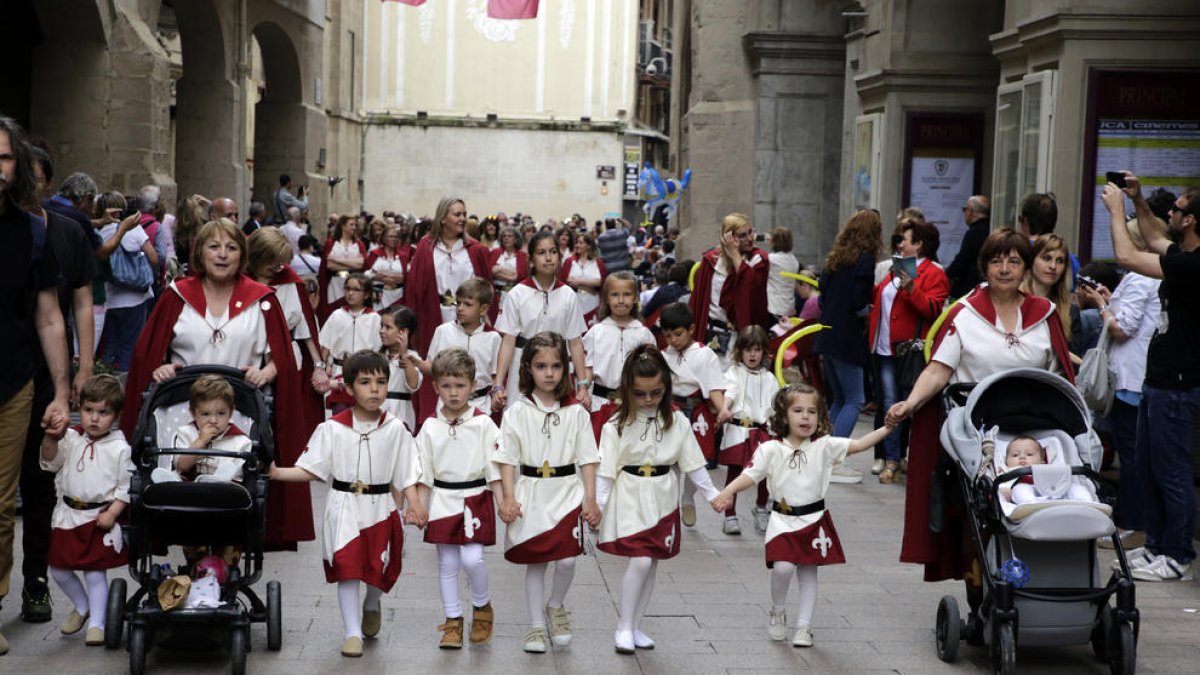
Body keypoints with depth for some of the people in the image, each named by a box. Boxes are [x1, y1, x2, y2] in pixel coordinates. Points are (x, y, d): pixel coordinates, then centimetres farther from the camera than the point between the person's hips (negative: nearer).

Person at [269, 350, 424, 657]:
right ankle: (352, 631, 9)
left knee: (380, 568, 10)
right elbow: (310, 470, -2)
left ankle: (372, 606, 44)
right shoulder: (332, 429, -4)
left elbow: (406, 475, 1)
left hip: (381, 508, 1)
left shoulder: (395, 429, -2)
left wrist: (415, 505, -11)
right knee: (347, 568, -2)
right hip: (344, 508, -1)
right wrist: (276, 472, -14)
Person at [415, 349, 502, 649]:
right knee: (447, 563, 7)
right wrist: (420, 507, -1)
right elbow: (424, 473, 4)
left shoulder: (483, 424, -4)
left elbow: (494, 467, -3)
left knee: (471, 558, -13)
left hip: (475, 499, -2)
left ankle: (482, 607, 14)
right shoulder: (430, 428, 1)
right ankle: (453, 620, 19)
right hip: (442, 500, 3)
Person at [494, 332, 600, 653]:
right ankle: (536, 625, 19)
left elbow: (587, 459, 4)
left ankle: (555, 606, 19)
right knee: (534, 562, 6)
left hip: (567, 494, 0)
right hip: (530, 494, 0)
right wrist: (508, 497, -9)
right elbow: (507, 459, 0)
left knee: (567, 558, -11)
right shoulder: (517, 413, 0)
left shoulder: (576, 412, 2)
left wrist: (591, 499, -3)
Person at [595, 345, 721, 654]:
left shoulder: (677, 422, 0)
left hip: (663, 502, 4)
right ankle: (623, 627, -1)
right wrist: (597, 504, -17)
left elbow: (692, 463, 6)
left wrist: (712, 494, 3)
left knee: (651, 564, 9)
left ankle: (635, 627, 21)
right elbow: (605, 470, -10)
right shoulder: (616, 426, -8)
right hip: (630, 500, -4)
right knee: (640, 561, -15)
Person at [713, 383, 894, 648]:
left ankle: (804, 626, 18)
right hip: (783, 519, -2)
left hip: (814, 520, 2)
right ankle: (778, 613, 9)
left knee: (808, 573, 6)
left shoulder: (824, 446, -1)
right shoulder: (771, 449, -5)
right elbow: (750, 474, -11)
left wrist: (887, 428, -18)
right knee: (782, 567, -18)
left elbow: (858, 444, -6)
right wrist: (727, 491, -28)